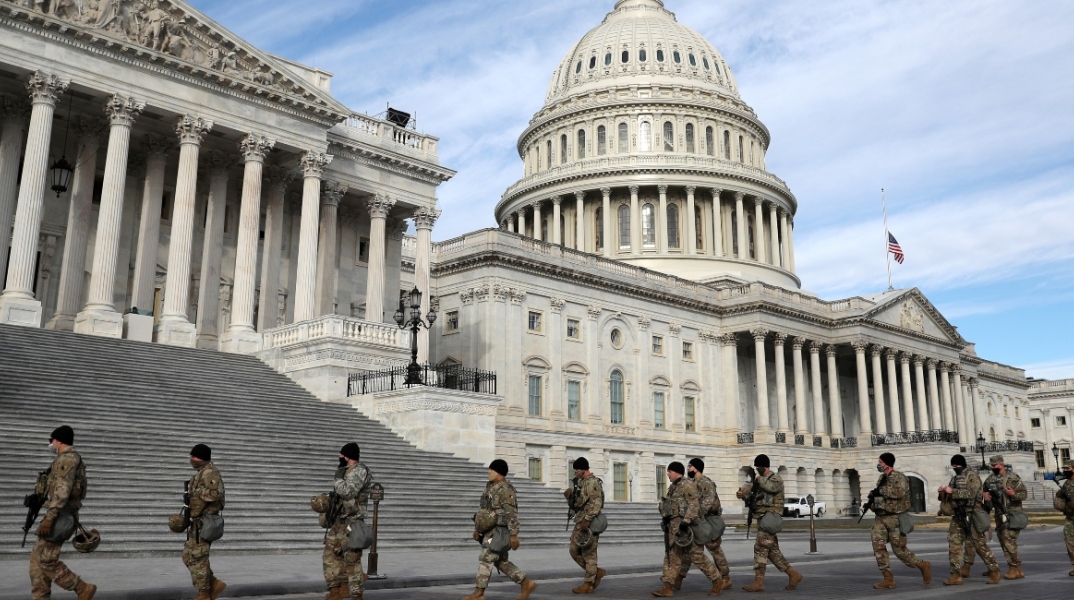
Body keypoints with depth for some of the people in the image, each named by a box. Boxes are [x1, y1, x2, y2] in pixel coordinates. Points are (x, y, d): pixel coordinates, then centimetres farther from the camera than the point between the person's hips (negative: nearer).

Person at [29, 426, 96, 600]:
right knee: (37, 557, 8)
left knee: (47, 560, -10)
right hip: (61, 516, 10)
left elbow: (62, 491, -23)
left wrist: (49, 517, -28)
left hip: (60, 516, -10)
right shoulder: (68, 459, 21)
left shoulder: (67, 458, -13)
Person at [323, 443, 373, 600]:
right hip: (339, 522, 10)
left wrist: (336, 481, -10)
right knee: (330, 554, 11)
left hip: (351, 522, -10)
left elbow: (347, 491, -26)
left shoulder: (360, 471, -12)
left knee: (352, 560, -6)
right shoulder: (347, 471, 16)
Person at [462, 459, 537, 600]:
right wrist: (478, 529, 19)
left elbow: (512, 514, -19)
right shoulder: (490, 486, 14)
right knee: (501, 561, 11)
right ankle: (526, 583, 17)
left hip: (500, 530, -10)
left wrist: (514, 535, -23)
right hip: (491, 529, 10)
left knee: (486, 559, -7)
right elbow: (485, 509, 20)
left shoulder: (506, 489, -16)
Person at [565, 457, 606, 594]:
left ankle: (588, 584, 3)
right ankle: (596, 572, 23)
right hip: (579, 522, 10)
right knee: (574, 551, 12)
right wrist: (569, 495, 5)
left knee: (589, 554, -3)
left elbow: (596, 504, -24)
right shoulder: (580, 482, 15)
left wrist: (587, 520, -28)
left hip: (589, 523, -10)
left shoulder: (593, 483, -14)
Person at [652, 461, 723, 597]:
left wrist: (686, 521, -29)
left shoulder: (687, 485, -11)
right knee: (673, 557, 5)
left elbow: (694, 505, -20)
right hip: (674, 526, 9)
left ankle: (717, 582, 11)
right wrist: (667, 524, 23)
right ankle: (668, 587, 5)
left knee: (697, 556, -3)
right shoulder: (673, 487, 17)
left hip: (685, 526, -9)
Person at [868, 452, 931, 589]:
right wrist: (873, 497, 5)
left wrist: (880, 491, -21)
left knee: (899, 549, -2)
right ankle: (888, 579, 3)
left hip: (894, 518, -8)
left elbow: (899, 493, -27)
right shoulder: (882, 478, 14)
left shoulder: (899, 478, -11)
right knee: (878, 547, -2)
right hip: (880, 518, 8)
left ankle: (923, 565, 21)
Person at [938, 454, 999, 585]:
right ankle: (956, 575, 1)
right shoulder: (955, 479, 16)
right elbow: (950, 496, 21)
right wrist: (944, 492, 0)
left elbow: (971, 493, -20)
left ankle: (994, 571, 11)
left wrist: (952, 491, -21)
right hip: (958, 516, 7)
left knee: (979, 544, -3)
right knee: (954, 543, 0)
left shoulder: (972, 476, -7)